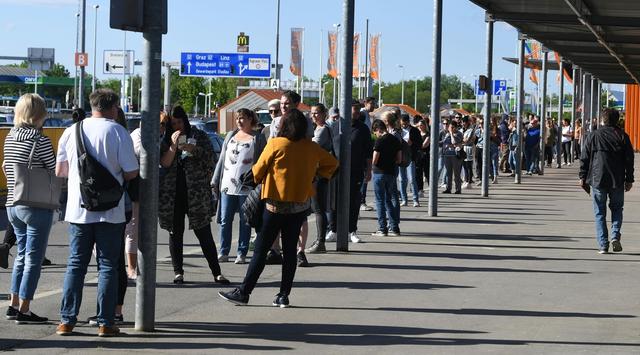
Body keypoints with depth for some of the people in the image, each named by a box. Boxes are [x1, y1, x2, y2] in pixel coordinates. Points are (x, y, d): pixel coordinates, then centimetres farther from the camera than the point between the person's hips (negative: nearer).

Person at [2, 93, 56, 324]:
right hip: (37, 207, -7)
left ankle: (14, 305, 21)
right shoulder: (40, 140, -15)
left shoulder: (9, 138, 7)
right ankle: (24, 311, 1)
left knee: (22, 256, 19)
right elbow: (56, 173, -11)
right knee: (33, 259, 0)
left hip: (13, 205, 7)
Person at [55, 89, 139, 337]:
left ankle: (67, 321, 7)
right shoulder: (118, 132, -7)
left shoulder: (71, 131, 4)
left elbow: (59, 171, 9)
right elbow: (131, 173, -7)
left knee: (75, 265, 9)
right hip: (110, 211, -3)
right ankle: (105, 323, 4)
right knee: (108, 266, 4)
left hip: (78, 209, 3)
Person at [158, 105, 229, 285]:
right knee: (175, 233, 6)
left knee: (204, 233, -1)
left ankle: (217, 272, 1)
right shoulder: (165, 140, 7)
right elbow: (164, 163, -4)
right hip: (172, 194, 2)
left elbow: (210, 156, -2)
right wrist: (173, 145, -15)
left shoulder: (198, 136, 5)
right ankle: (178, 272, 14)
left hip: (196, 194, -1)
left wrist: (193, 149, -16)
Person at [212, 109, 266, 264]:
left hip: (247, 186, -4)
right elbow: (221, 159, 18)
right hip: (227, 185, 4)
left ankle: (242, 253, 6)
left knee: (245, 221, 1)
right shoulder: (230, 136, 16)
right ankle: (223, 252, 8)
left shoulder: (258, 139, 3)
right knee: (225, 220, 2)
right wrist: (215, 180, 12)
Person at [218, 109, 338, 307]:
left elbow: (257, 171, -4)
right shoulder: (311, 148, 2)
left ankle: (244, 292, 1)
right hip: (300, 205, 4)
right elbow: (332, 163, 14)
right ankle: (284, 295, 8)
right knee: (290, 250, 9)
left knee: (261, 250, 0)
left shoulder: (275, 144, -11)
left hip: (276, 204, -4)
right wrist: (315, 176, 14)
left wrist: (259, 179, 17)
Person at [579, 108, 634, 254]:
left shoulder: (593, 136, -1)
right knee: (617, 208, 17)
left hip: (597, 180, -1)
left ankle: (603, 244, 1)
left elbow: (584, 158, 0)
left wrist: (583, 177, 9)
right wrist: (629, 179, 9)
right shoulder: (622, 136, 1)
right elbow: (629, 159, 2)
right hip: (617, 181, 1)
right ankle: (615, 235, -3)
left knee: (600, 213, 6)